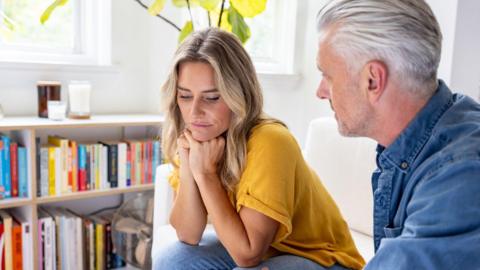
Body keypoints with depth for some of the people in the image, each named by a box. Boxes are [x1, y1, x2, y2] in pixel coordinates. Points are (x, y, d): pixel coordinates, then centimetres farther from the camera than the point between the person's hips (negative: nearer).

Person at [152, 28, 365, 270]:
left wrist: (206, 173, -28)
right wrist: (187, 169, -25)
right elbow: (188, 236, -11)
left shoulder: (269, 143, -31)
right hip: (248, 247, 7)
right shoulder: (201, 138, -10)